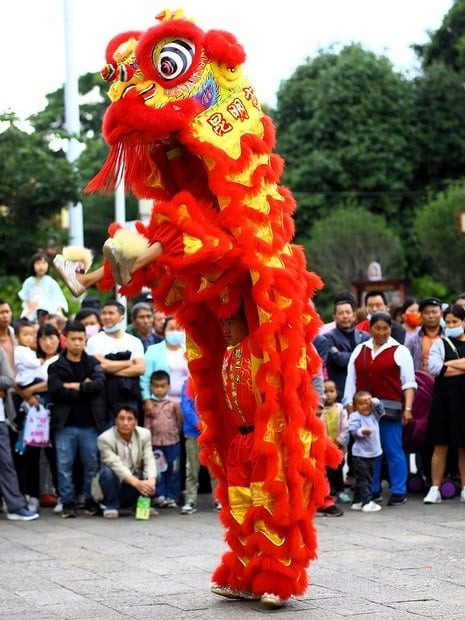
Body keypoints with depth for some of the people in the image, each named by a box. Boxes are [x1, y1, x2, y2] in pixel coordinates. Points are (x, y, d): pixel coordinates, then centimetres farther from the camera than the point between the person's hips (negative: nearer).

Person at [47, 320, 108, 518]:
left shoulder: (93, 363, 10)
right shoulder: (56, 367, 5)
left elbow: (99, 384, -7)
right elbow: (56, 391, -11)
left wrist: (74, 386, -10)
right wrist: (85, 388, -9)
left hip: (90, 424, 1)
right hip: (65, 425, -1)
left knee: (92, 465, 4)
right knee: (64, 466, 0)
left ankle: (91, 501, 15)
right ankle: (67, 503, 7)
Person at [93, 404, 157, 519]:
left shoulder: (144, 434, -5)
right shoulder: (105, 439, -19)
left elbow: (149, 460, -15)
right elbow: (116, 465, -31)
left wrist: (151, 481, -37)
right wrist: (137, 483, -45)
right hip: (114, 485, -3)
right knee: (107, 471, -34)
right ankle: (111, 506, -12)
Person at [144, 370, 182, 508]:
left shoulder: (173, 404, 0)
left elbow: (179, 421, 8)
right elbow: (147, 424, 3)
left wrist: (176, 433, 6)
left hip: (172, 442, 0)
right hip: (155, 443, 0)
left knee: (173, 471, 3)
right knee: (158, 471, 1)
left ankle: (172, 497, 10)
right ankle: (160, 496, 7)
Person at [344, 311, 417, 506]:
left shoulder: (400, 351, 3)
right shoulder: (359, 351, 13)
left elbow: (409, 383, 0)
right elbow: (351, 380, 13)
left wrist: (408, 409, -8)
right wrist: (350, 407, 5)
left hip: (390, 409, -3)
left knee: (393, 451, -3)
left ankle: (399, 492, 2)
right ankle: (371, 491, 14)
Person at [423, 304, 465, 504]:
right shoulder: (440, 344, 5)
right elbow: (434, 367, -12)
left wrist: (449, 365, -10)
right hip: (444, 399, -1)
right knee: (440, 446, 1)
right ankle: (435, 489, 2)